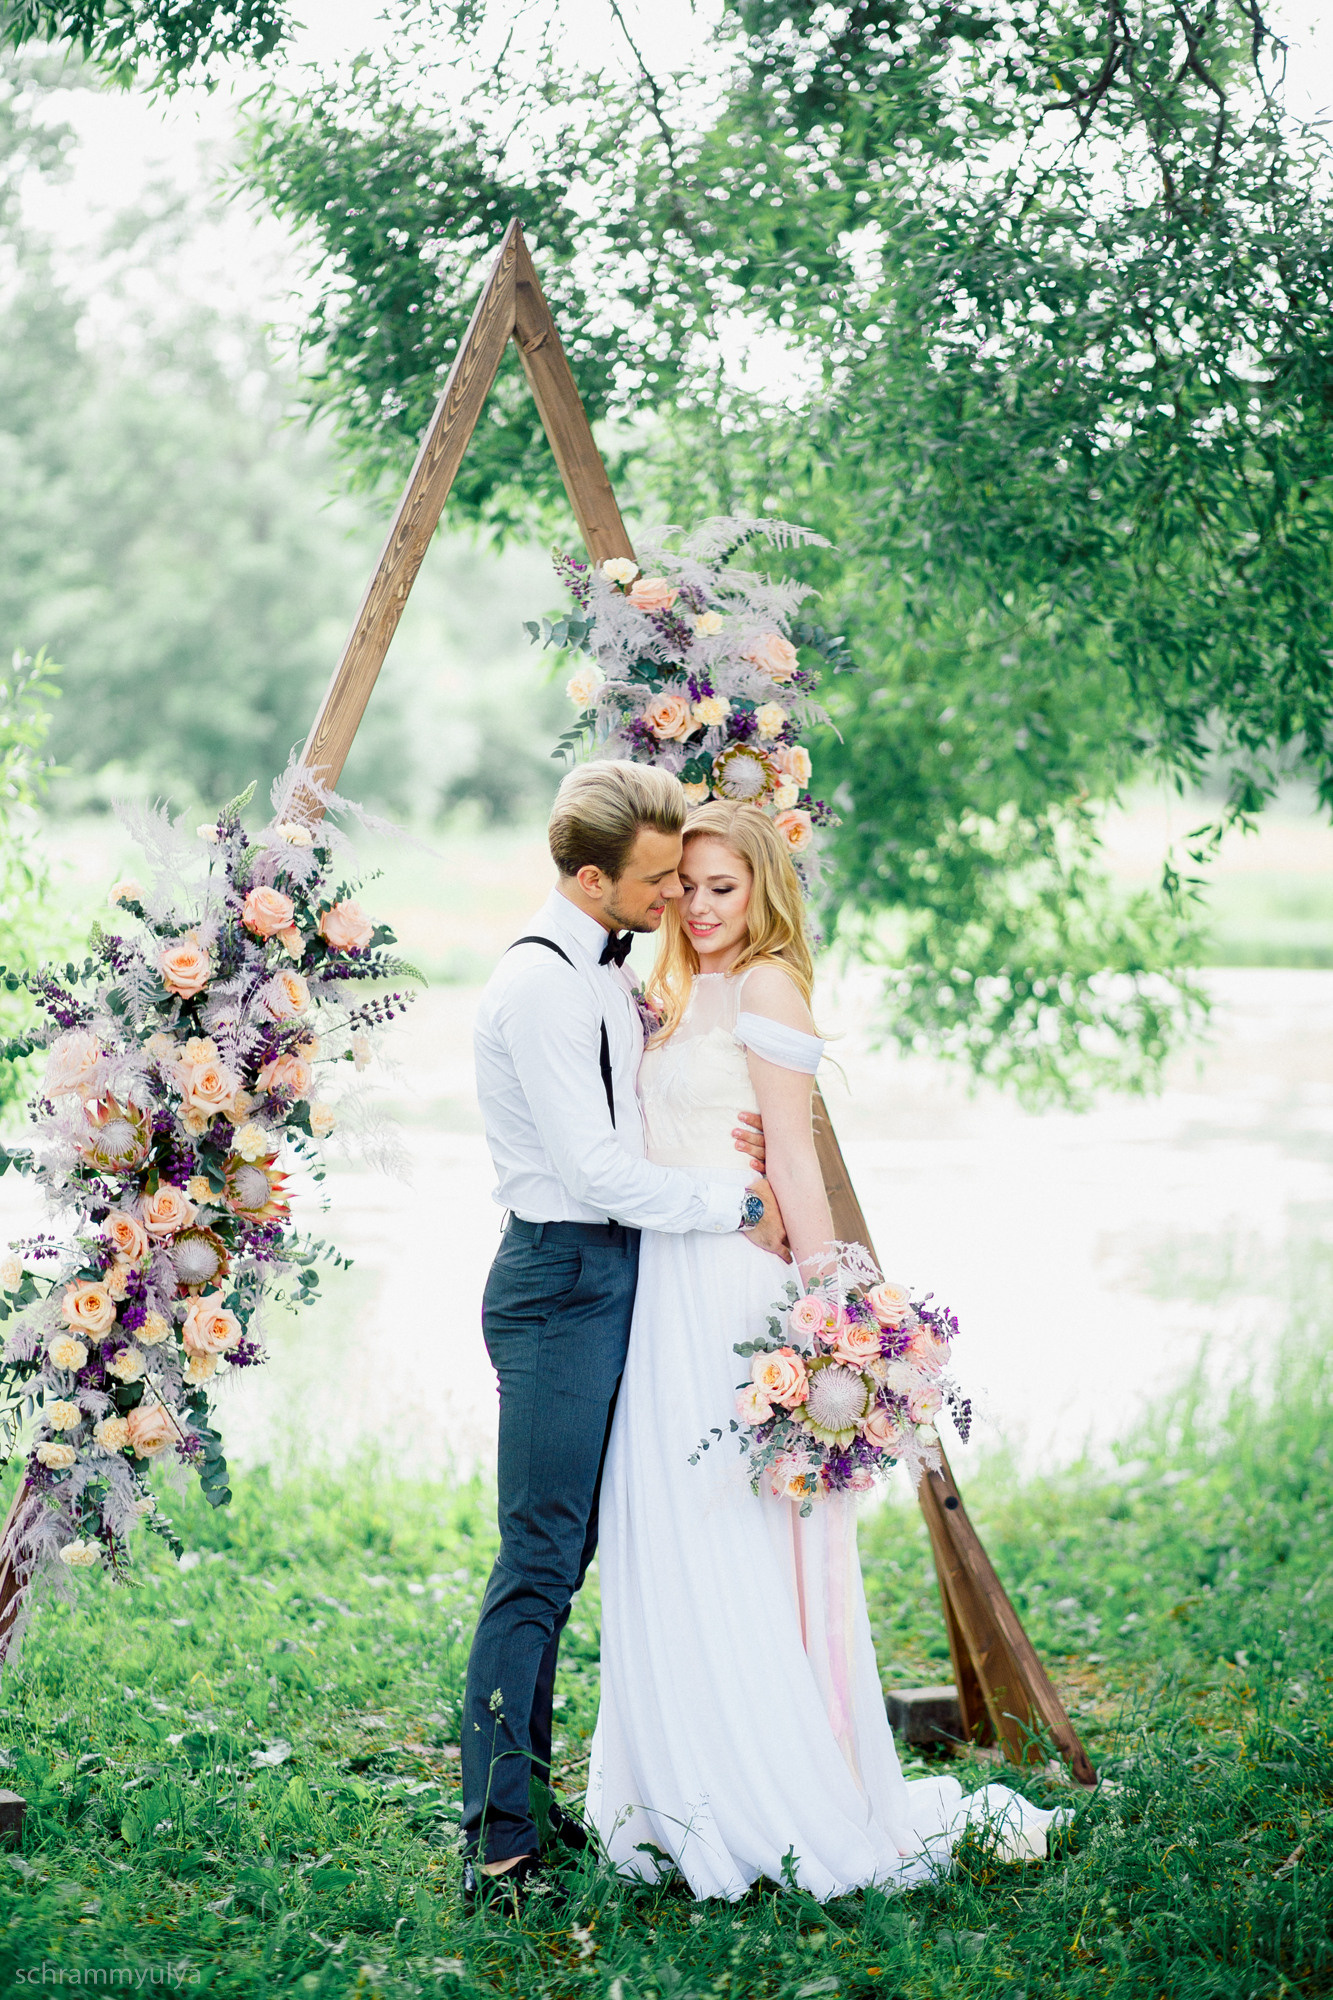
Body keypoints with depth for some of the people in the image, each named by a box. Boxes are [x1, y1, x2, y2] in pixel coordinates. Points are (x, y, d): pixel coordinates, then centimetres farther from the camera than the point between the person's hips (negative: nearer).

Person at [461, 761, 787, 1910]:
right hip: (562, 1278, -10)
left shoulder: (610, 974, 15)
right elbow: (595, 1169, -19)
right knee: (539, 1561, -10)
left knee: (567, 1548, 13)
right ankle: (496, 1839, -7)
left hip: (607, 1276, 10)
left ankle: (526, 1800, 21)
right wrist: (739, 1206, -11)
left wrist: (738, 1150, 8)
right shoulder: (541, 984, -16)